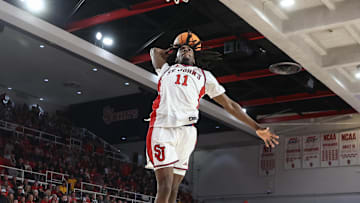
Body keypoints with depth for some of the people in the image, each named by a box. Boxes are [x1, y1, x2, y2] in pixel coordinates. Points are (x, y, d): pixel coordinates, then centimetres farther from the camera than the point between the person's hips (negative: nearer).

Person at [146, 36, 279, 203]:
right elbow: (155, 50, 48)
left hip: (187, 131, 1)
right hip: (162, 128, -1)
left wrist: (257, 127, 27)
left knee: (173, 190, -4)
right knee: (165, 187, -14)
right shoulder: (166, 69, 29)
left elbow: (230, 105, 29)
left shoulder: (204, 76, 29)